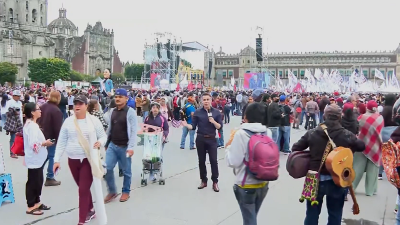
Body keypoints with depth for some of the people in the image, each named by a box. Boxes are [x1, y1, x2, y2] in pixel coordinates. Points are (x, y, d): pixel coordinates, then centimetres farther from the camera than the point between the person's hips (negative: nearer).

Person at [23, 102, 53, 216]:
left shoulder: (31, 124, 12)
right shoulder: (31, 125, -21)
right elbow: (33, 144, -27)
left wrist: (44, 142, 7)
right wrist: (44, 143, -13)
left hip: (37, 158, 10)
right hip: (34, 159, -10)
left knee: (38, 181, 17)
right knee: (33, 182, 0)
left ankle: (37, 202, 29)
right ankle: (31, 206, 10)